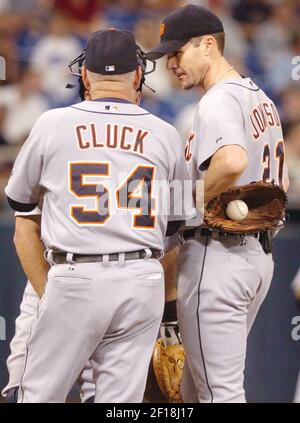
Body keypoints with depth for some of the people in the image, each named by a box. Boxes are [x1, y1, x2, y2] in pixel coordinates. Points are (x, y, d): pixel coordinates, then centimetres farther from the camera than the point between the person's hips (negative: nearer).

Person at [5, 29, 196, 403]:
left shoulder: (53, 124, 0)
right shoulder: (165, 135, 5)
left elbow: (18, 200, 15)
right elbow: (175, 219, 15)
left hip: (74, 278, -2)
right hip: (143, 281, 2)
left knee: (40, 393, 6)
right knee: (122, 400, 5)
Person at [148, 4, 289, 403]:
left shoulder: (219, 100, -15)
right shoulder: (261, 98, 17)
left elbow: (233, 160, -35)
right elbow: (280, 182, 22)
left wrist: (190, 204, -20)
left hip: (217, 254, -10)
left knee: (220, 390, -8)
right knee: (194, 387, 19)